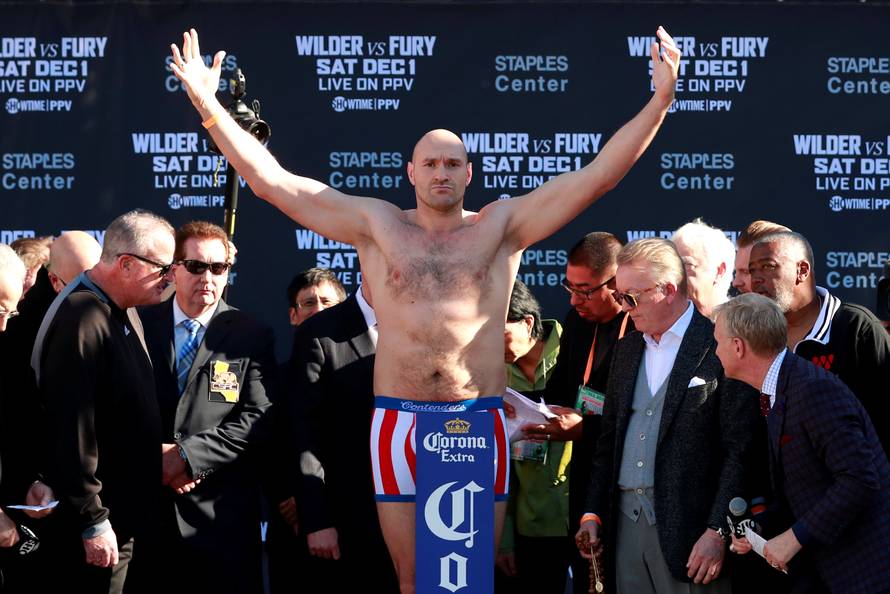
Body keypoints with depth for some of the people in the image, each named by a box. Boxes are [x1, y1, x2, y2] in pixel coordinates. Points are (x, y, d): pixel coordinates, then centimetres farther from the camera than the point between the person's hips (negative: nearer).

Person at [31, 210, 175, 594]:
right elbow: (72, 431, -23)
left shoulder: (125, 314, 10)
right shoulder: (83, 320, -21)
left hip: (126, 513, 9)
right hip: (98, 528, -9)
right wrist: (93, 521, -21)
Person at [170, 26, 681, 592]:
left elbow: (596, 176, 0)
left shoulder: (500, 227, 6)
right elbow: (270, 179, 4)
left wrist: (660, 100, -8)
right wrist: (207, 104, -2)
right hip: (400, 420, 0)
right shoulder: (376, 224, 7)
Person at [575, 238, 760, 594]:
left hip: (689, 522, -6)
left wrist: (717, 531, -15)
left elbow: (740, 450, -11)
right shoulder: (627, 350, 16)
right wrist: (592, 513, 12)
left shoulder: (720, 347, -7)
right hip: (626, 521, 6)